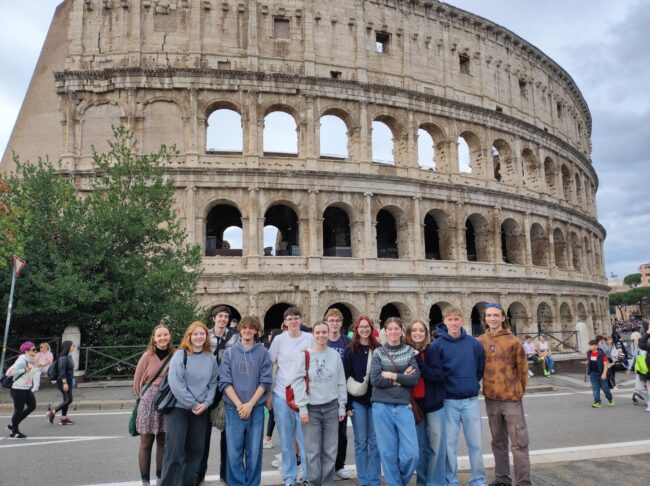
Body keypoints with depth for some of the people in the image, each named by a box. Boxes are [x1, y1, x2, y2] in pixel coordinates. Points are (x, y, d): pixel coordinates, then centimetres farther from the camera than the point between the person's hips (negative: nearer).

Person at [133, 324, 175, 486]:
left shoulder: (174, 356, 0)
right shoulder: (148, 356, -7)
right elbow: (137, 380, 1)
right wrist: (144, 396, 11)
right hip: (149, 401, -2)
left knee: (163, 442, 10)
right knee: (146, 443, 4)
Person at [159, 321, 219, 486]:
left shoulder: (211, 358, 3)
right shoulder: (180, 355, -9)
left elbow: (213, 383, 7)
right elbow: (175, 383, -16)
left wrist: (206, 403, -8)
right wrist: (192, 404, -14)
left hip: (201, 410, 4)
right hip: (178, 407, -4)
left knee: (195, 449, 12)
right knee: (175, 451, -3)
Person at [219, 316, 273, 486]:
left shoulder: (263, 353, 2)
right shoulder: (229, 353, 3)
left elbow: (265, 382, -2)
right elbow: (224, 382, -2)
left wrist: (250, 404, -11)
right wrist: (239, 405, -11)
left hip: (256, 408, 0)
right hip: (234, 408, 0)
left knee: (254, 452, 6)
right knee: (234, 452, 3)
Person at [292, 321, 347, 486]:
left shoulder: (335, 355, 4)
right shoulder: (305, 355, -3)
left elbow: (341, 383, 7)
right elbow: (297, 382, -5)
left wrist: (342, 406, 5)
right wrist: (302, 407, -9)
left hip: (331, 407, 2)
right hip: (311, 407, -2)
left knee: (330, 450, 8)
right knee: (313, 451, 3)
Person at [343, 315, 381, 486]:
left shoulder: (378, 349, 3)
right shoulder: (350, 350, -1)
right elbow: (345, 378, -3)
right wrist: (347, 404, -8)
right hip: (357, 401, -1)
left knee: (375, 442, 6)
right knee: (361, 442, 6)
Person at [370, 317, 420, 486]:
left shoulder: (410, 351, 7)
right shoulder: (378, 353, 3)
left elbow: (415, 378, -4)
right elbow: (375, 379, -9)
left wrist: (392, 375, -12)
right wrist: (401, 379, -8)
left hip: (404, 407, 1)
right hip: (382, 407, -1)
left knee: (412, 453, -3)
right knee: (388, 453, 2)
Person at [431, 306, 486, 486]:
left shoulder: (474, 343, 0)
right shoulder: (438, 345, -7)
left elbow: (481, 368, 11)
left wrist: (472, 383, 8)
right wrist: (444, 388, -2)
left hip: (471, 400, 2)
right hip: (449, 401, -2)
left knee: (475, 443, 8)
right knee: (450, 444, 5)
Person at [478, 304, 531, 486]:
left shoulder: (513, 341, -8)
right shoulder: (480, 341, 1)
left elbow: (522, 368, -2)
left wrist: (519, 391, 5)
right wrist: (488, 387, 10)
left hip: (512, 398, -4)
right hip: (491, 399, 4)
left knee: (519, 442, 0)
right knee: (498, 441, 15)